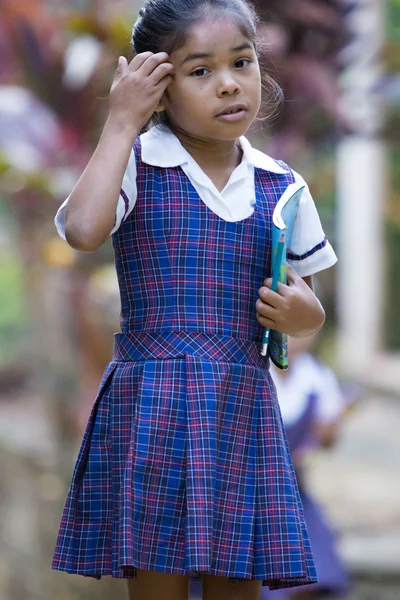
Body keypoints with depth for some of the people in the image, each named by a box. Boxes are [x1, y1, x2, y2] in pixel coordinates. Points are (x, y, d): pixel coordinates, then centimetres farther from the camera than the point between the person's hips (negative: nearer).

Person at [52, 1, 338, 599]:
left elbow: (304, 299, 19)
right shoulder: (136, 166, -3)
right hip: (152, 410, -3)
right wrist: (120, 125, -15)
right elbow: (83, 230, -24)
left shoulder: (280, 185, 9)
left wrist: (303, 314, -6)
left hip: (243, 411, 3)